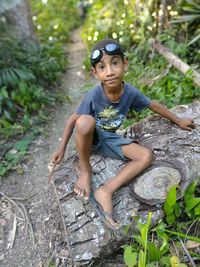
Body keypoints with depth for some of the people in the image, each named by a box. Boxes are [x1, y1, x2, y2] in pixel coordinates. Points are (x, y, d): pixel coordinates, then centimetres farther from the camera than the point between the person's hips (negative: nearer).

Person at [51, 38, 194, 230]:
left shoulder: (130, 92, -15)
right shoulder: (94, 95, -24)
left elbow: (154, 105, 1)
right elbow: (73, 120, -14)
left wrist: (178, 121, 13)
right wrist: (62, 149, -9)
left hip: (109, 139, 4)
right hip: (91, 138, -3)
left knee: (146, 156, -14)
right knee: (85, 121, -39)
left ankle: (106, 191, -20)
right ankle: (85, 169, -14)